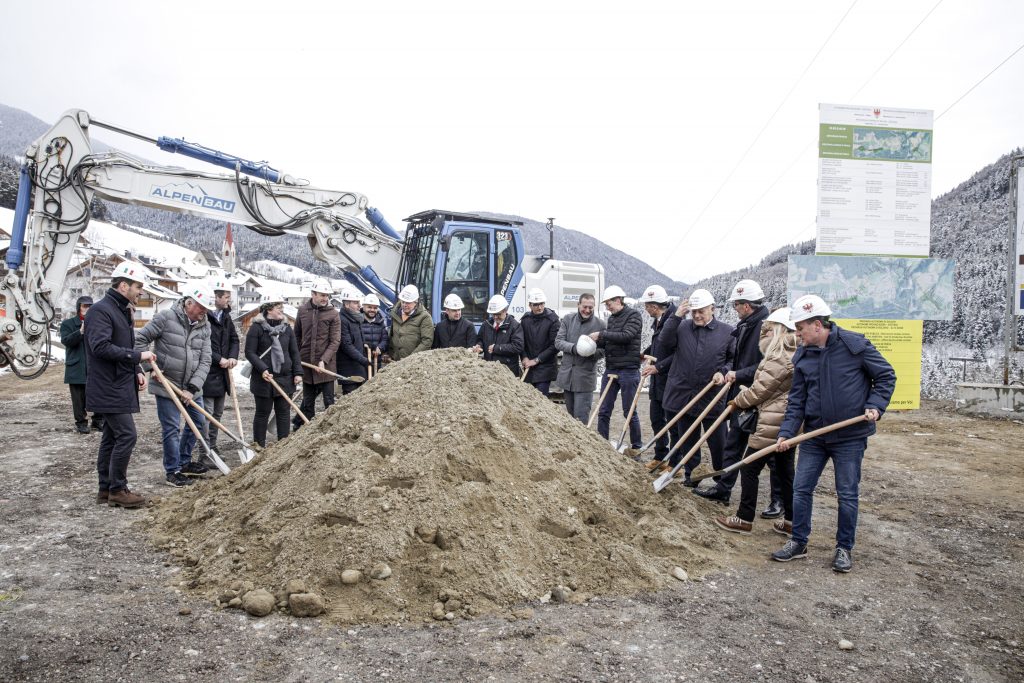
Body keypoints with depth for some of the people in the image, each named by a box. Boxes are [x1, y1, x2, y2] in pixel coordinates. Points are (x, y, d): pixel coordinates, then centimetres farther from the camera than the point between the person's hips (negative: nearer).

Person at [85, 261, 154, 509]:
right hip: (109, 389, -10)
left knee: (111, 437, 13)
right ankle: (118, 490, 1)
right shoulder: (101, 310, -15)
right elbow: (101, 347, -25)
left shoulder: (122, 311, 17)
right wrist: (137, 356, -21)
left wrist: (137, 371, 9)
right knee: (126, 435, -9)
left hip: (119, 387, 10)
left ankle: (106, 488, 21)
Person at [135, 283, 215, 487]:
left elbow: (205, 360, -3)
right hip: (166, 384, -6)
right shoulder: (166, 317, -13)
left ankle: (184, 462, 34)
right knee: (172, 428, -2)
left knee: (199, 422, 16)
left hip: (191, 386, 6)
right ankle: (172, 471, 14)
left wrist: (193, 388, -12)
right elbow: (140, 340, -9)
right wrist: (151, 367, -15)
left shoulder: (204, 326, 1)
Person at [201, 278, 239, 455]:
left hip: (222, 373, 9)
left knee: (218, 413, 16)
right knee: (207, 413, -5)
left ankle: (212, 448, 27)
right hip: (208, 373, -9)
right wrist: (219, 359, -19)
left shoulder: (226, 316, 12)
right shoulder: (204, 316, -17)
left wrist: (233, 357, 0)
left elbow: (234, 339, 17)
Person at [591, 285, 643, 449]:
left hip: (628, 370, -7)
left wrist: (601, 334, -20)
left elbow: (626, 336, -22)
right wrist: (596, 341, -4)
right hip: (610, 369, 7)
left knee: (630, 412, 2)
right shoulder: (611, 318, 14)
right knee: (603, 411, 6)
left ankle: (636, 447, 14)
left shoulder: (634, 315, -7)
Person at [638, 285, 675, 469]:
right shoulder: (658, 321, 8)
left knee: (672, 421, 1)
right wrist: (644, 353, 31)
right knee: (656, 419, 18)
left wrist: (658, 367, -25)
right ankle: (660, 456, 33)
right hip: (657, 380, 9)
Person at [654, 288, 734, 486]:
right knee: (687, 442, 14)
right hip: (684, 394, 2)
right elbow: (664, 344, -10)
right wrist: (675, 317, -12)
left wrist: (723, 372, -12)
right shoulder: (682, 327, 5)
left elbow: (734, 360, 7)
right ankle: (691, 476, 28)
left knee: (718, 443, 4)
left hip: (712, 398, -2)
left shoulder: (727, 332, 0)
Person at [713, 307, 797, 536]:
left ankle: (744, 519, 7)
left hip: (771, 424, -10)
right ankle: (790, 521, 21)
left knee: (749, 468, 0)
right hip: (788, 422, 10)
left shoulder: (779, 359, -19)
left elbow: (759, 390, -15)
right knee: (785, 471, 14)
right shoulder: (795, 355, 11)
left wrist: (738, 401, 2)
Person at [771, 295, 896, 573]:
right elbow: (797, 399, 5)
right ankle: (798, 542, 21)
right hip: (814, 435, 4)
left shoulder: (855, 344, -11)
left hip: (850, 435, -4)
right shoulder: (802, 356, 2)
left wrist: (875, 405, -16)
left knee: (847, 494, 6)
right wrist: (787, 432, -5)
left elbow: (886, 376, -2)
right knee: (801, 489, 6)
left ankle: (844, 548, 22)